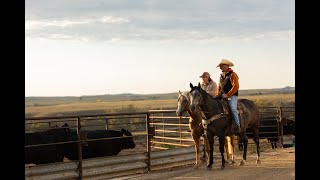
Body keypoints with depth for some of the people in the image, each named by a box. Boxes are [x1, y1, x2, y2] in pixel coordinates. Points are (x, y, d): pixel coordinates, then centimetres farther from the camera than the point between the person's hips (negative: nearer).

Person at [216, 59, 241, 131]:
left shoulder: (232, 74, -8)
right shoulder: (222, 76, 15)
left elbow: (235, 87, -17)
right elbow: (219, 86, 26)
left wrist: (227, 95, -20)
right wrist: (218, 94, 8)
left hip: (232, 96, -7)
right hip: (223, 96, 7)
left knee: (233, 109, -20)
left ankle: (238, 126, -16)